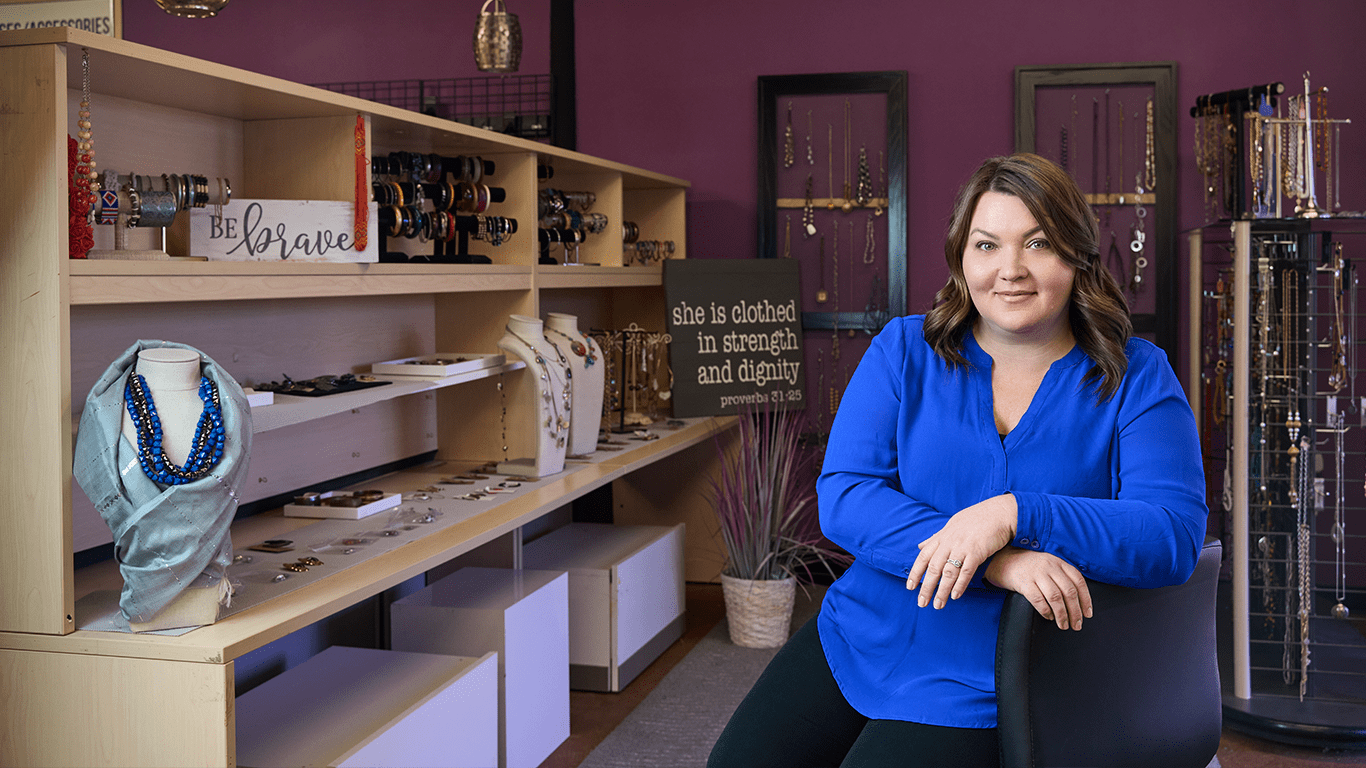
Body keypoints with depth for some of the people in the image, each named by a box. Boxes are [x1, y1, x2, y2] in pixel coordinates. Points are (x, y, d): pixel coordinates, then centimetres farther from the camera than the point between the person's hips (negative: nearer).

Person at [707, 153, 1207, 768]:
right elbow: (841, 496, -9)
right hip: (857, 640, 3)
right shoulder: (905, 350, 2)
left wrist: (1014, 514, -29)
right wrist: (994, 561, -24)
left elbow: (1175, 536, -14)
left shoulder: (1136, 379, -2)